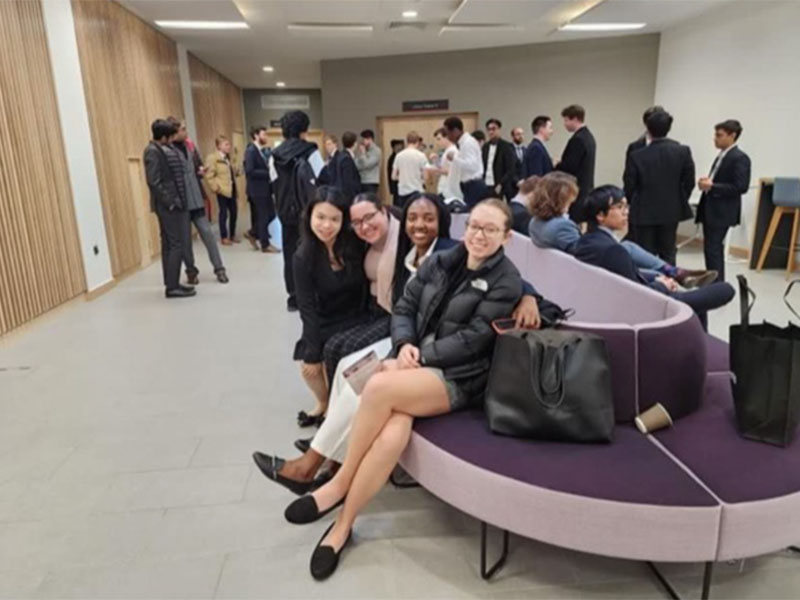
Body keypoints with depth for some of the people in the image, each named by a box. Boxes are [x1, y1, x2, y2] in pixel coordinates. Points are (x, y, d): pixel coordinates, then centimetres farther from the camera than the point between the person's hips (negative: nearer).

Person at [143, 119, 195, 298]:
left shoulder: (159, 150, 14)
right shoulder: (153, 152, -14)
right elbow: (154, 182, -20)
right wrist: (170, 201, -18)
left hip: (168, 204, 10)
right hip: (168, 205, -10)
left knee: (168, 245, 11)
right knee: (177, 244, -7)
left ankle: (171, 284, 17)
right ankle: (172, 286, -3)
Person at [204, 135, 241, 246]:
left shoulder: (227, 157, 15)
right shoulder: (212, 157, -9)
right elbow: (209, 175, -14)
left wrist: (237, 171, 3)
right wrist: (215, 187, -17)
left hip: (232, 189, 8)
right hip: (222, 190, -8)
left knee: (234, 212, 9)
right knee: (224, 213, -1)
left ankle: (232, 236, 21)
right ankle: (224, 237, 7)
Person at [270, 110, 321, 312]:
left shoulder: (275, 156, 6)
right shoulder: (309, 153, -10)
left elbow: (274, 184, 11)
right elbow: (318, 184, -13)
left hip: (286, 213, 5)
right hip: (307, 212, -5)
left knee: (290, 254, 9)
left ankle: (294, 297, 13)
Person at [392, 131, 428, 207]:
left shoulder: (399, 155, 3)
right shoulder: (420, 155, -6)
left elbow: (394, 176, 6)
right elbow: (425, 176, -8)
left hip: (402, 191, 4)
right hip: (416, 190, -3)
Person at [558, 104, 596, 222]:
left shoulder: (578, 139, -17)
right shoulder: (588, 137, 14)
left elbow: (569, 167, -20)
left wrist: (556, 165, -1)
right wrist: (560, 164, 9)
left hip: (575, 193, -10)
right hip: (585, 190, 10)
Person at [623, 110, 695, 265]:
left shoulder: (636, 156, -15)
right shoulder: (683, 151, -7)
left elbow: (629, 187, -10)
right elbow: (689, 182, -2)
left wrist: (634, 205, 10)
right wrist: (679, 201, 15)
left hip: (645, 212, -2)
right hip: (671, 211, 2)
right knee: (668, 254, 14)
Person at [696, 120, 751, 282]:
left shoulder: (740, 158, -12)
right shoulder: (721, 156, 15)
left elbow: (741, 187, -19)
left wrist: (711, 186, -20)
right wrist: (707, 182, 3)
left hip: (722, 212, -9)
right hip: (711, 210, 9)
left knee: (713, 250, -10)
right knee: (712, 249, 13)